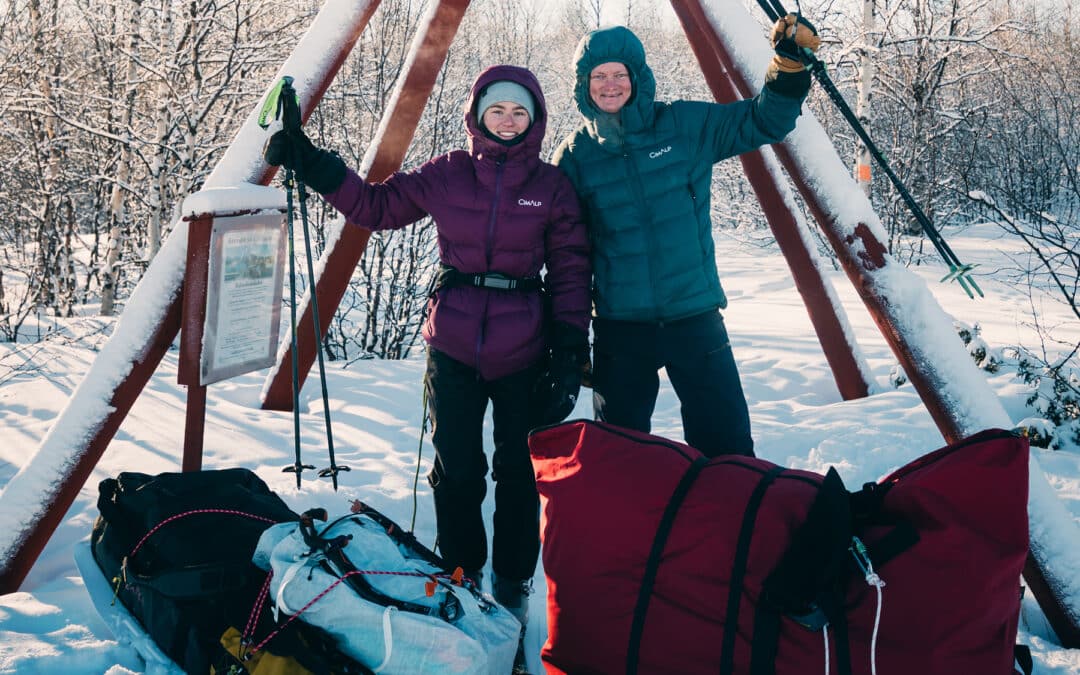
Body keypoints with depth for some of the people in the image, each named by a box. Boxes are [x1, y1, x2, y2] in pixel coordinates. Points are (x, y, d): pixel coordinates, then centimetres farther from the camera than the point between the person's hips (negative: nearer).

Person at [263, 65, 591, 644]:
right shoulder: (445, 175, 2)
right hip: (454, 347, 1)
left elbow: (570, 272, 0)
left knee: (519, 472, 10)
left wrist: (571, 350, -7)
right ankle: (459, 577, 29)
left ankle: (512, 584, 29)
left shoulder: (553, 187, -1)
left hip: (523, 353, 0)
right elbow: (376, 206, 8)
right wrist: (312, 165, -1)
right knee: (456, 471, 8)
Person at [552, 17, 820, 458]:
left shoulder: (685, 126, -1)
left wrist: (789, 65, -14)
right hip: (619, 327, 1)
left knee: (728, 451, 5)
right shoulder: (575, 155, 0)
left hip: (696, 319, 0)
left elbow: (764, 122, 4)